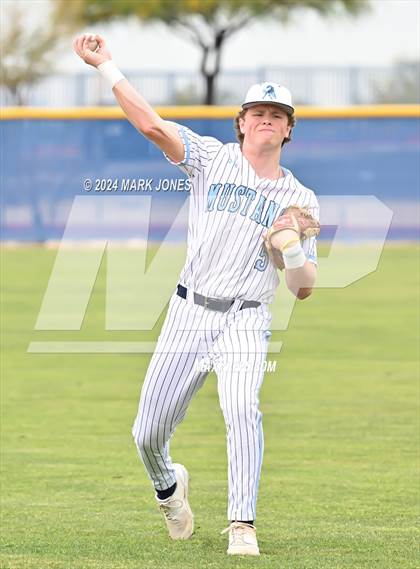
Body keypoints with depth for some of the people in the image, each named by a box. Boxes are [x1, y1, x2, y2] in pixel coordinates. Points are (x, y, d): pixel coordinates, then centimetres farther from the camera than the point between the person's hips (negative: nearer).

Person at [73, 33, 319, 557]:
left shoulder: (299, 199, 8)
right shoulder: (212, 159, 6)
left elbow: (303, 289, 7)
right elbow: (153, 126, -8)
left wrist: (291, 246, -14)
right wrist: (106, 68, -17)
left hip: (245, 322, -1)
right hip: (189, 315, 1)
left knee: (242, 409, -28)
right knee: (148, 434, 1)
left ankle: (242, 527, -24)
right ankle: (168, 488, 35)